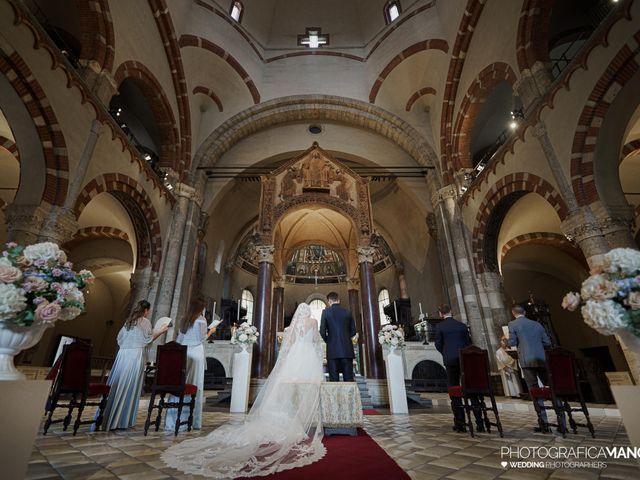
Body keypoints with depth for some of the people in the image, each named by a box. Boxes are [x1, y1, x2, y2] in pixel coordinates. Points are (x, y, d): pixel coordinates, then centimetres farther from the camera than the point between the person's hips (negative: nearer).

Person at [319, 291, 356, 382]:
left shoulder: (326, 311, -1)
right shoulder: (347, 312, 6)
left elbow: (322, 331, -6)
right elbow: (353, 331, 9)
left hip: (333, 350, -2)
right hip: (347, 349, 2)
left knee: (334, 378, 3)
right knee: (349, 378, 5)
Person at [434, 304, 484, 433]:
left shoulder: (439, 326, -3)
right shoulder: (462, 325, 6)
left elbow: (438, 344, -2)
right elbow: (469, 342, 7)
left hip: (450, 361, -3)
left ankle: (460, 423, 7)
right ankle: (479, 423, 11)